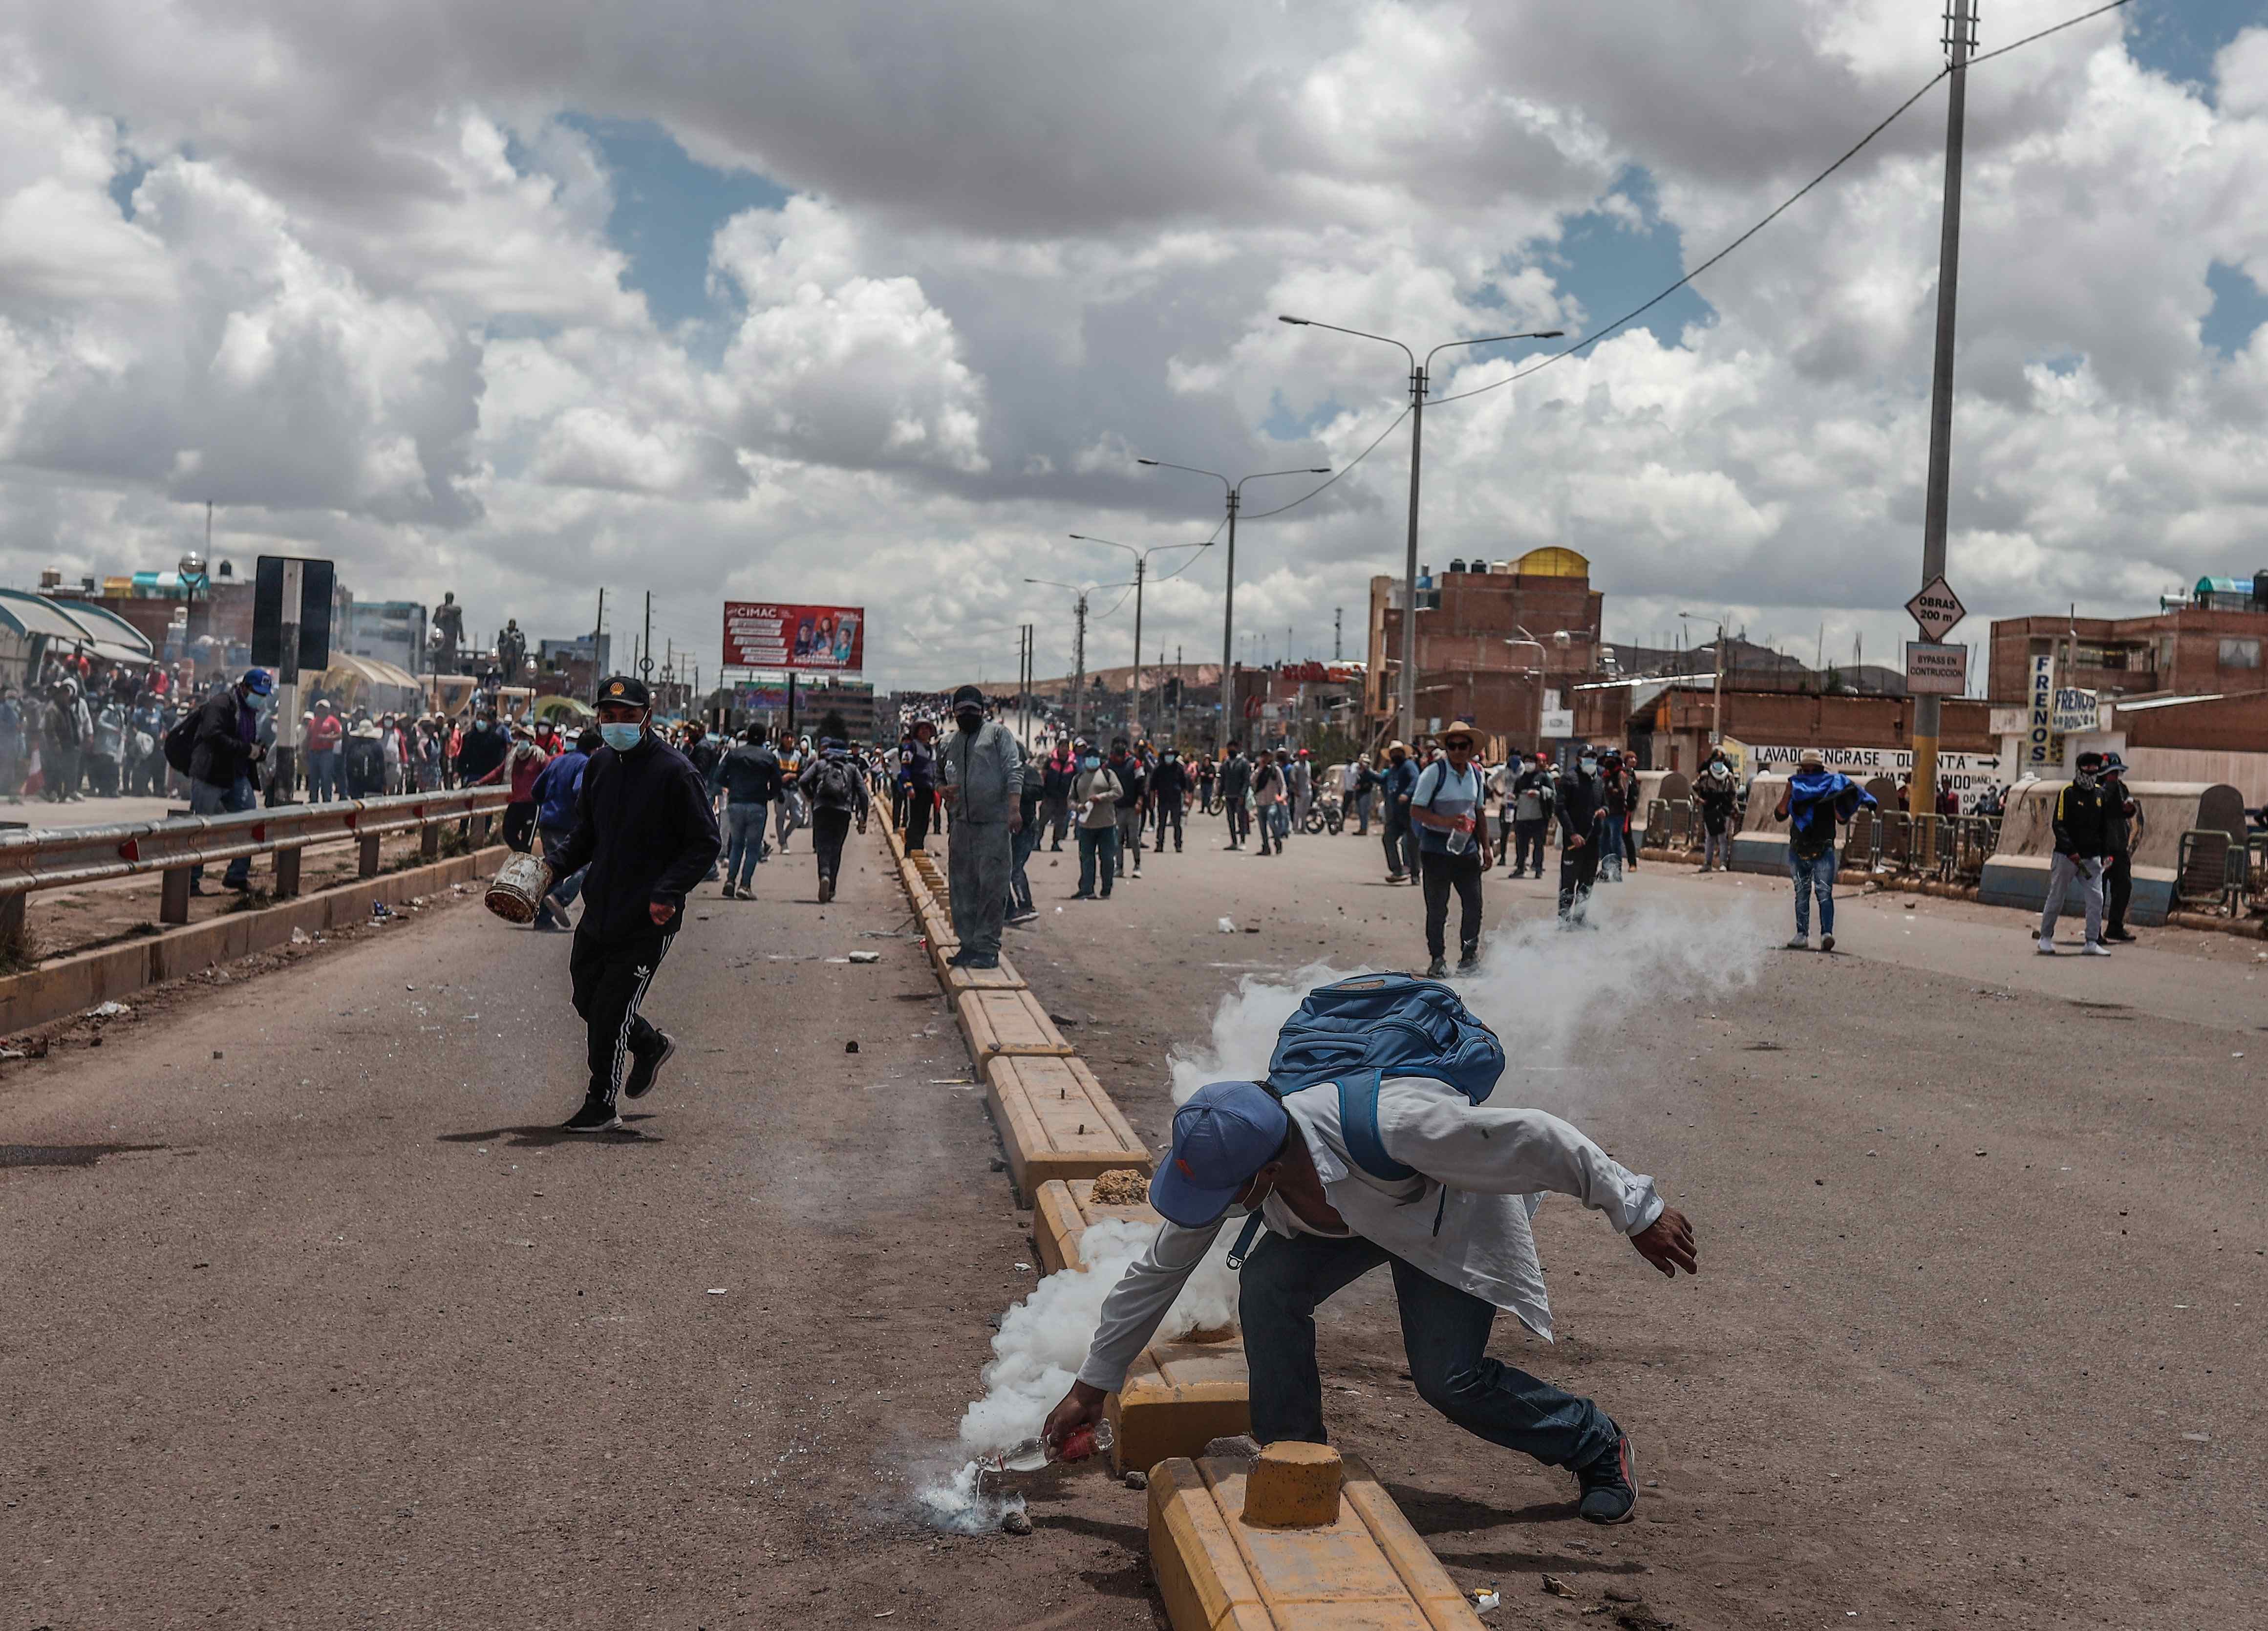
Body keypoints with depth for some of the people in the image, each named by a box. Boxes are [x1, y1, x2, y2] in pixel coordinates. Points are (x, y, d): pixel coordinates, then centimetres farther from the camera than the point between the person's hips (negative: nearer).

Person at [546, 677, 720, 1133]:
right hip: (598, 911, 7)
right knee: (587, 1001, 16)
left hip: (647, 923, -7)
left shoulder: (674, 771, -13)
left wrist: (666, 893, -22)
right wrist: (552, 867, 0)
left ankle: (601, 1107, 12)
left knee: (609, 1013, -4)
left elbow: (705, 844, -11)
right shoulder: (599, 765, 7)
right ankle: (651, 1046, 42)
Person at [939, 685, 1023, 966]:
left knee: (992, 886, -7)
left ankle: (987, 948, -4)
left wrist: (1014, 809, -17)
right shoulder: (953, 743, 19)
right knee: (962, 886, 9)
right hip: (963, 824, 6)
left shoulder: (998, 733, 2)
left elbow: (1014, 771, -7)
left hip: (995, 824, -6)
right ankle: (968, 944, 17)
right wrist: (947, 792, 4)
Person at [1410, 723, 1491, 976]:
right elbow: (1416, 811, -12)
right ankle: (1437, 959, 11)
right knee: (1437, 907, -1)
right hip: (1437, 848, -5)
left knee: (1473, 904, 3)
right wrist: (1446, 821, -24)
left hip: (1467, 847, 5)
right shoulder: (1434, 772, -9)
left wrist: (1486, 848, 16)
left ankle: (1469, 955, 19)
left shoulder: (1476, 773, 9)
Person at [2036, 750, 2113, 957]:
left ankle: (2092, 943, -1)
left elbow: (2105, 827, 19)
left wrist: (2105, 853, 13)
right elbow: (2059, 825, -11)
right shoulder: (2068, 792, -7)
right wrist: (2071, 852, -20)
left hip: (2092, 857, 4)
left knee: (2096, 899, -5)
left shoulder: (2101, 794, 10)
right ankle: (2046, 938, 18)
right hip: (2066, 856, -4)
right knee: (2056, 898, 3)